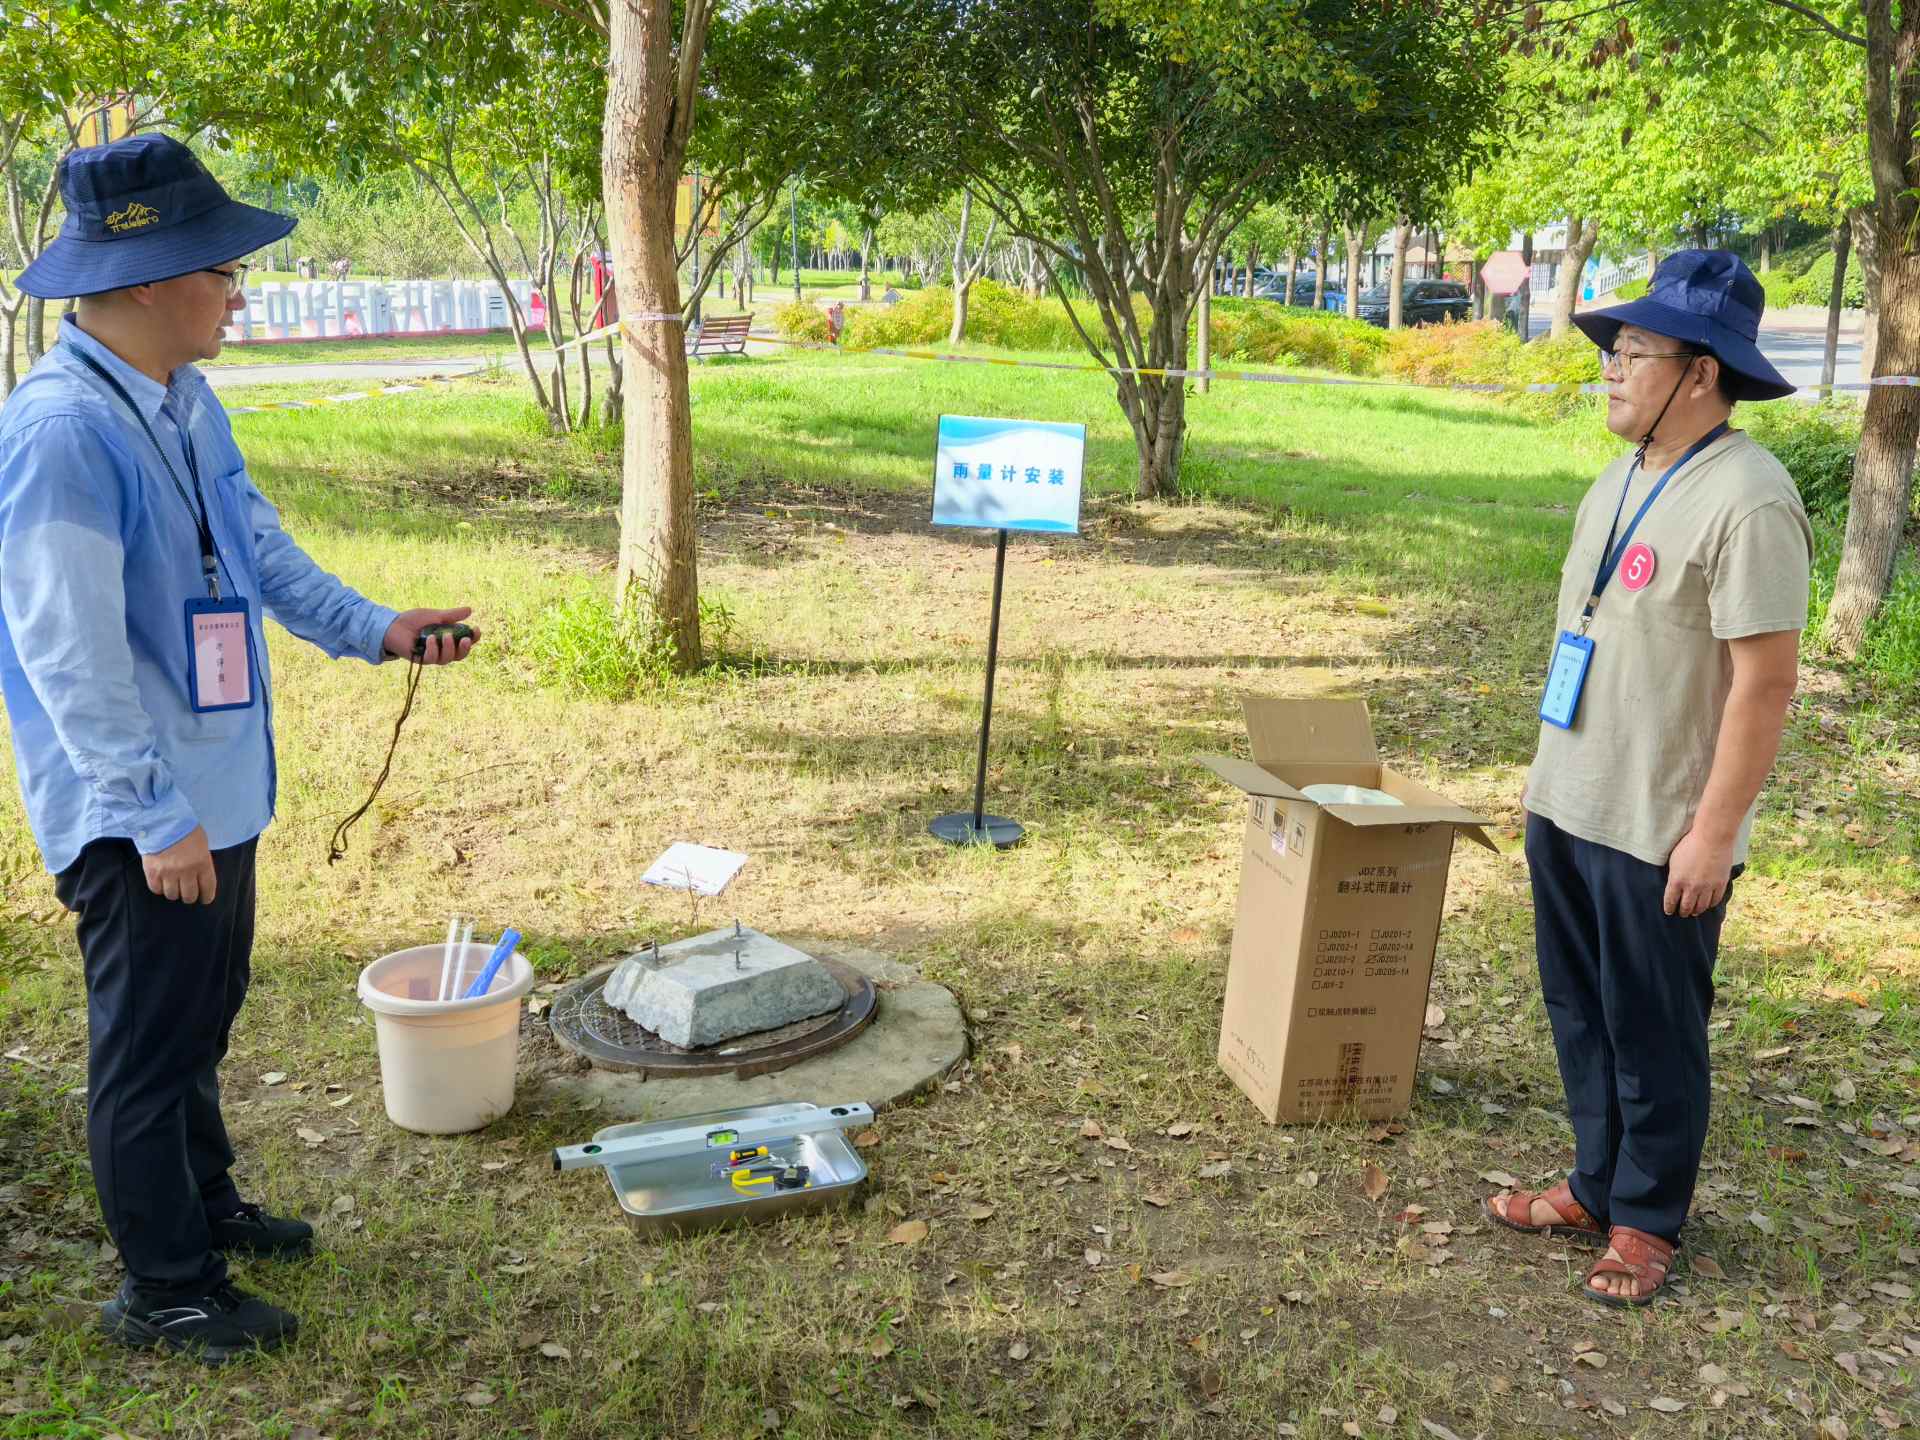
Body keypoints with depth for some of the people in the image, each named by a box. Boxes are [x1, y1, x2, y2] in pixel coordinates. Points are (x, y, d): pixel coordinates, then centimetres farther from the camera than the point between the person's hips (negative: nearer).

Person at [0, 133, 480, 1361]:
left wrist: (374, 628, 9)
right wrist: (158, 815, -23)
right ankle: (165, 1292, 25)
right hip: (139, 819, -9)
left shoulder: (185, 401, 4)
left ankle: (205, 1207, 44)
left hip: (217, 786, 9)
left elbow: (255, 544, 15)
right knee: (148, 1050, 7)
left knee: (200, 1024, 24)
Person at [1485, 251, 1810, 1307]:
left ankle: (1646, 1223, 26)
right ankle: (1597, 1187, 36)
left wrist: (1715, 831, -20)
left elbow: (1765, 680, -20)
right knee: (1580, 1012, 19)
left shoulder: (1746, 500, -19)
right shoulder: (1622, 479, 9)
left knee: (1653, 1033, 8)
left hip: (1660, 833, -8)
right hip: (1566, 805, 9)